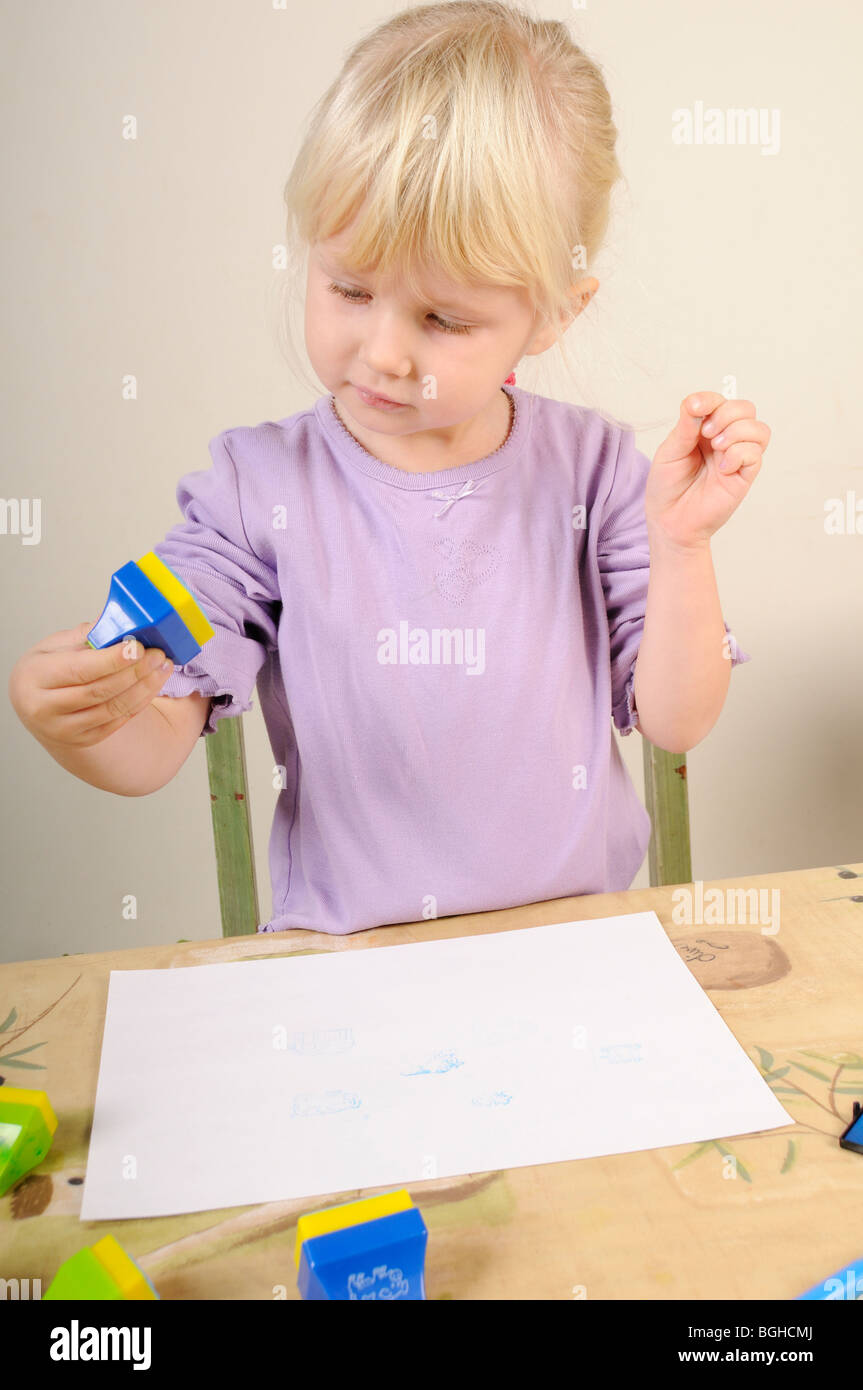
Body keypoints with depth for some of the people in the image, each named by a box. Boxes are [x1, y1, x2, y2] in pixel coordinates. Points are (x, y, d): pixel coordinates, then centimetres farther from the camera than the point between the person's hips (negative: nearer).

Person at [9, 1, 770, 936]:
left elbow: (674, 721, 0)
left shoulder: (593, 471, -3)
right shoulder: (257, 485, -6)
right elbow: (152, 749, -6)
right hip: (341, 955, -1)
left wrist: (680, 543, -13)